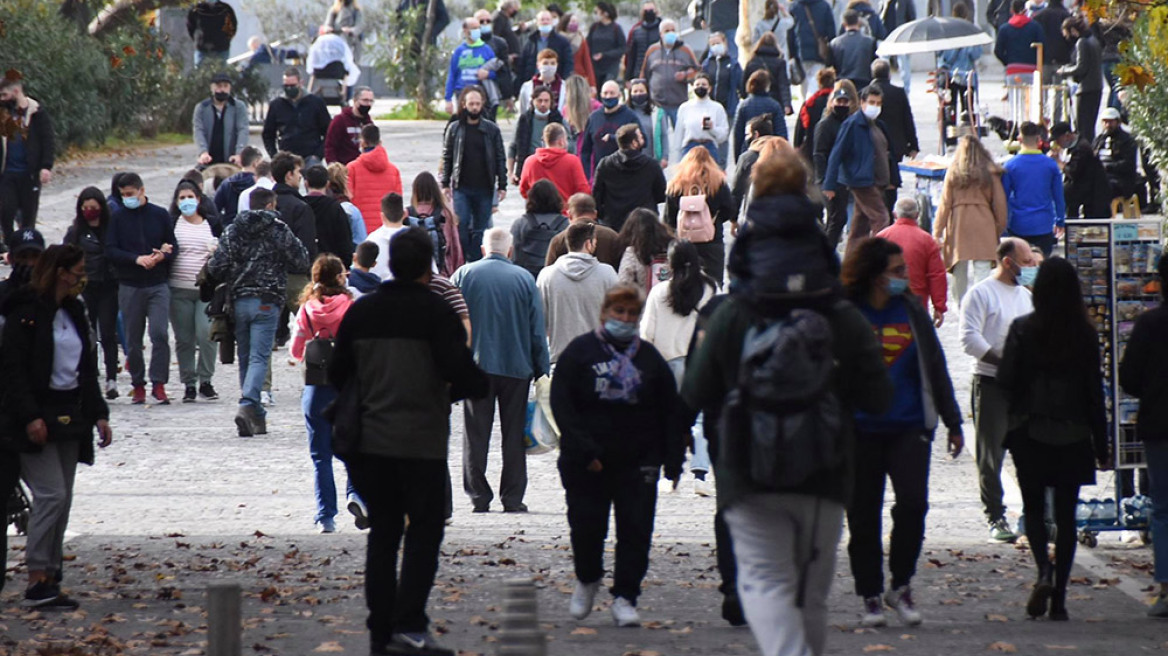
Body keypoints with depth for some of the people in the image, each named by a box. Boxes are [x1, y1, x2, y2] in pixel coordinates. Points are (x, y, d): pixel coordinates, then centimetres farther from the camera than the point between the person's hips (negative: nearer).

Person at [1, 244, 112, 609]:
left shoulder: (73, 312, 15)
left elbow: (87, 369, 21)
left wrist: (98, 414, 13)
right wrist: (29, 416, -21)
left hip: (69, 418, 8)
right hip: (39, 421, -8)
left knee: (62, 501, 7)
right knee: (51, 495, -15)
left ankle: (51, 579, 11)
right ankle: (36, 582, -14)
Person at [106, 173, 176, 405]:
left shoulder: (160, 215, 6)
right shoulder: (118, 217, 4)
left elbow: (172, 248, 8)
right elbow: (111, 250, -3)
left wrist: (162, 256, -14)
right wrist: (137, 259, -16)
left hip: (158, 285, -1)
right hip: (129, 287, 1)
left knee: (160, 333, -14)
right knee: (133, 339, 5)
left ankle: (158, 384, -9)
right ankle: (138, 385, 16)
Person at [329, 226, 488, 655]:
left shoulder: (360, 313, 7)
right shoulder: (435, 311, -9)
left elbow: (338, 375, 11)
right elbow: (459, 370, -17)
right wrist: (478, 387, 3)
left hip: (370, 440, 5)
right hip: (422, 442, -5)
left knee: (382, 532, 11)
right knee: (425, 530, 2)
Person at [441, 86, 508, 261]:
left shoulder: (492, 130, 4)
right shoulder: (454, 128, 5)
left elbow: (500, 159, 6)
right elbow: (447, 157, 8)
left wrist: (502, 185, 1)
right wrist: (445, 184, 2)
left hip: (484, 188, 1)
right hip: (461, 187, -1)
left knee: (480, 229, 3)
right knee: (461, 224, -10)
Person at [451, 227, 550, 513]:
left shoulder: (464, 275, 1)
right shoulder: (524, 278, 0)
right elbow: (537, 329, 2)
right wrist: (541, 369, 7)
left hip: (475, 365, 0)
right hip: (516, 367, 0)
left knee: (476, 434, 4)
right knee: (514, 434, 6)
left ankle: (479, 495, 2)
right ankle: (512, 497, 5)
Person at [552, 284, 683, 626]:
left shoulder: (649, 357, 10)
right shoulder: (580, 351, 1)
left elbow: (670, 411, 11)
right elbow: (561, 403, -5)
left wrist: (672, 458, 1)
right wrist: (584, 450, -15)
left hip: (638, 460, 2)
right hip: (585, 464, -2)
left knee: (635, 530, -5)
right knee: (586, 525, 3)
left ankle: (625, 598, 2)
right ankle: (587, 580, 30)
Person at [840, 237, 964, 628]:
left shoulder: (912, 313, 8)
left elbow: (935, 367, 16)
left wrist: (952, 422, 18)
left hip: (909, 429, 2)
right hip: (859, 431, -1)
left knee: (913, 503, -14)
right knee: (863, 518, 2)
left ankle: (901, 586, 4)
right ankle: (870, 597, 15)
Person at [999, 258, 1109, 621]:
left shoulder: (1023, 330, -9)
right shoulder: (1086, 334, -4)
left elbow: (1006, 380, -10)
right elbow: (1095, 391, -1)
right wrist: (1102, 447, 6)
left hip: (1030, 436, -1)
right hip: (1073, 437, 1)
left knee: (1033, 507, 13)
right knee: (1066, 514, 6)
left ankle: (1044, 571, -13)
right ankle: (1058, 599, 3)